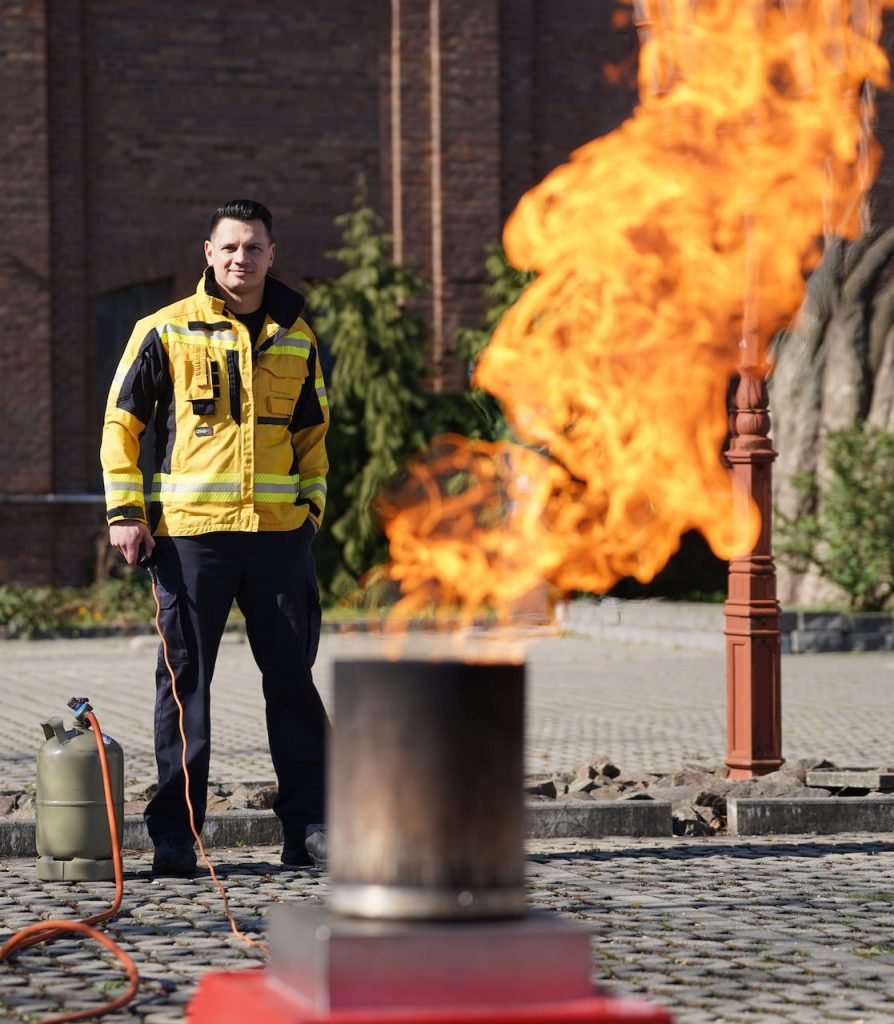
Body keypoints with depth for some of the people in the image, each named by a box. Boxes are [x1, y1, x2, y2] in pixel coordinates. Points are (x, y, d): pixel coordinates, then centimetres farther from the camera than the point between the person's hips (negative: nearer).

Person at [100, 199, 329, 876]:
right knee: (185, 682, 1)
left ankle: (309, 825, 12)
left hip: (280, 534, 3)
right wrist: (125, 511, -4)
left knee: (293, 680, 5)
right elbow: (121, 423, 3)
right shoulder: (167, 332, 1)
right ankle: (175, 833, 7)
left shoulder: (296, 337, 13)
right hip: (192, 533, -3)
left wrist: (313, 506, 10)